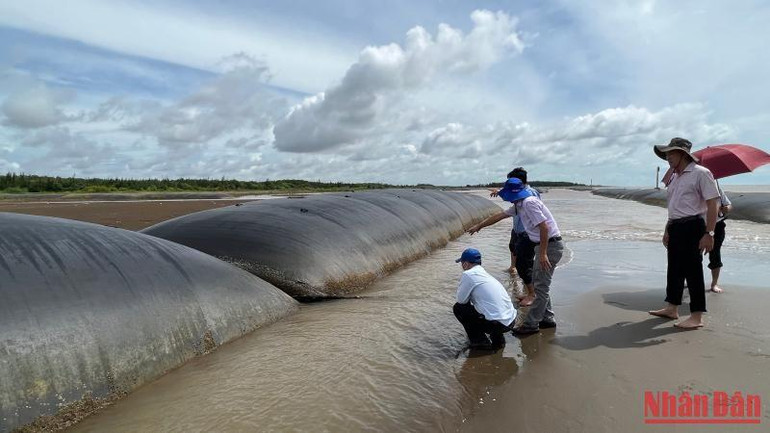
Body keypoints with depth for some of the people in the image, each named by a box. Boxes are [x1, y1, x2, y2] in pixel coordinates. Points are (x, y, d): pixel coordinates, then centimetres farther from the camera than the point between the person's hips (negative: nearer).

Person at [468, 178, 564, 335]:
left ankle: (531, 325, 0)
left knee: (541, 286, -5)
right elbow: (500, 216, 22)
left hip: (551, 245, -10)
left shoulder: (529, 203, -19)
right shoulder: (519, 205, 12)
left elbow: (544, 228, -24)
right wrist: (478, 226, 29)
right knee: (538, 283, 16)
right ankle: (547, 319, 24)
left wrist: (543, 254, -25)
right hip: (544, 245, 10)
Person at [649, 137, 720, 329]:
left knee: (692, 270, -5)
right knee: (674, 268, 13)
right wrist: (667, 230, 22)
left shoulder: (700, 173, -10)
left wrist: (709, 233, -22)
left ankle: (696, 317, 2)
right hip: (675, 227, 9)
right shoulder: (674, 177, 15)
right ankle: (672, 308, 24)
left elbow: (712, 204, -16)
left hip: (692, 227, -8)